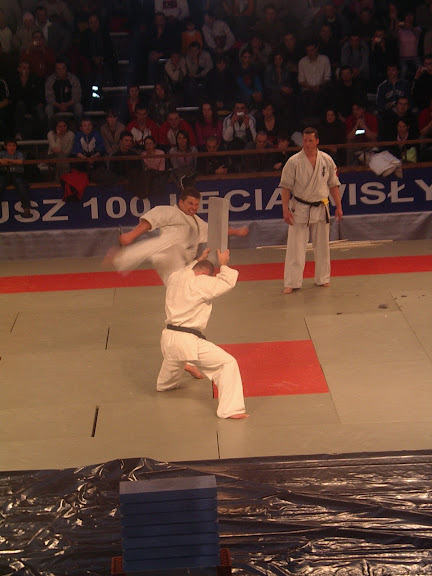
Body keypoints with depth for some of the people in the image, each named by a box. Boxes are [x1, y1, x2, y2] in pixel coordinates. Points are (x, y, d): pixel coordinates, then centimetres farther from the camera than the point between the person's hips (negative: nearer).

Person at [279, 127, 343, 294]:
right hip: (299, 209, -3)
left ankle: (322, 278, 26)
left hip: (321, 208, 3)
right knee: (295, 247, -4)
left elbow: (333, 184, 7)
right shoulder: (294, 161, -9)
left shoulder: (326, 160, -1)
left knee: (322, 246, 12)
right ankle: (291, 282, 0)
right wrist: (285, 209, -12)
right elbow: (286, 186, -6)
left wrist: (338, 206, 5)